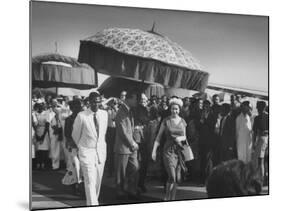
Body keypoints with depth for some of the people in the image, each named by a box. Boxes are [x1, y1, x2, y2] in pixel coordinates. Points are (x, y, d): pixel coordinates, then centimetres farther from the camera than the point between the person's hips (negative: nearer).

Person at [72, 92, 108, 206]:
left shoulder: (104, 114, 3)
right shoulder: (81, 116, -11)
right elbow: (75, 134, 4)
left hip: (101, 150, 4)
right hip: (86, 151, -4)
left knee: (98, 180, 10)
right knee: (90, 180, -12)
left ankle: (93, 201, 25)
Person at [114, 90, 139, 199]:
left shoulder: (129, 111, 10)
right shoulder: (121, 113, -18)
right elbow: (123, 132, -19)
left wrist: (133, 143, 6)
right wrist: (133, 144, -11)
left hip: (131, 146, 8)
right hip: (123, 147, -8)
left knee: (135, 168, 9)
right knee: (121, 172, 6)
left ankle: (132, 191, 20)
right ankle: (120, 192, 21)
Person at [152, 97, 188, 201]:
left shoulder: (182, 121, 8)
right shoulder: (166, 121, -2)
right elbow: (158, 136, -2)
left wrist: (181, 138, -7)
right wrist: (154, 150, -10)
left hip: (180, 150, 4)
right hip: (169, 150, -4)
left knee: (177, 178, 6)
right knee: (172, 177, -15)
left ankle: (172, 198, 20)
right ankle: (166, 198, -1)